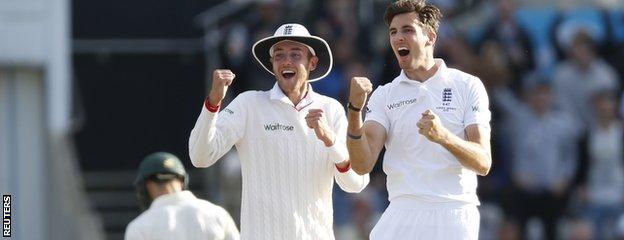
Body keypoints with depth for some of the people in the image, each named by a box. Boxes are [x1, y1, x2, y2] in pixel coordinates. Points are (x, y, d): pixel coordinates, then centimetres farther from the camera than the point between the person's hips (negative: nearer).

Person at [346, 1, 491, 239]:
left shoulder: (467, 86, 4)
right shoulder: (384, 96, 10)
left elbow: (483, 163, -4)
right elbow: (362, 164, -3)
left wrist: (444, 136, -22)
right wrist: (355, 110, -16)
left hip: (454, 217, -2)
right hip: (401, 216, 2)